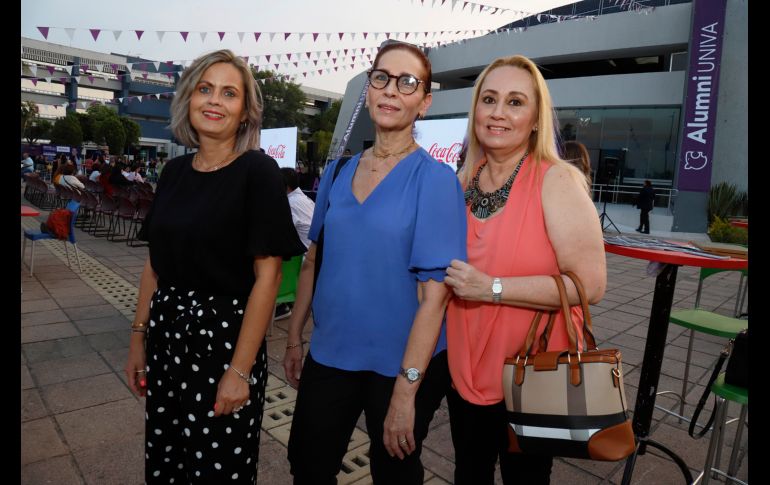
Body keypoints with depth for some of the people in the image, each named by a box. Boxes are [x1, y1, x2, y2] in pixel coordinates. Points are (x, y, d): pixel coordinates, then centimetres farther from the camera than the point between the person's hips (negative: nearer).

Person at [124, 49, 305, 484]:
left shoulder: (259, 172, -12)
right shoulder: (175, 172, 6)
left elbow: (268, 275, -16)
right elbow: (155, 264, 12)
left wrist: (240, 370, -17)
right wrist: (139, 338, 10)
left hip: (226, 336, -6)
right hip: (166, 334, 6)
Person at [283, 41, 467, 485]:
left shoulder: (434, 178, -14)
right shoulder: (337, 173, 2)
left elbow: (434, 293, -18)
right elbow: (314, 261, 9)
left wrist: (405, 390, -19)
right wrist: (295, 338, 9)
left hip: (401, 364, -4)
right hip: (330, 354, 5)